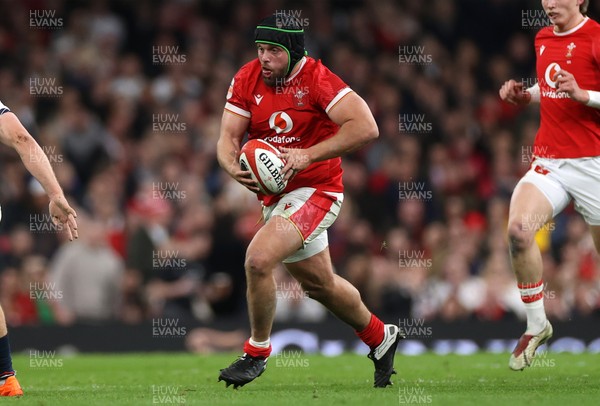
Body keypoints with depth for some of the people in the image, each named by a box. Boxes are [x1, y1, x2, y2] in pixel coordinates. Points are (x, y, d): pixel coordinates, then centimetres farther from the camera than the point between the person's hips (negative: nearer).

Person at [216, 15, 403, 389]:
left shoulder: (316, 79, -19)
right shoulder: (247, 79, -2)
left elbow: (366, 128, -27)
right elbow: (228, 138, -2)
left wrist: (308, 155, -31)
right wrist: (234, 167, -25)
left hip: (315, 192, -7)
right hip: (276, 196, 7)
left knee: (258, 259, -25)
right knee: (319, 284, 20)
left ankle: (257, 353, -5)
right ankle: (381, 338, 44)